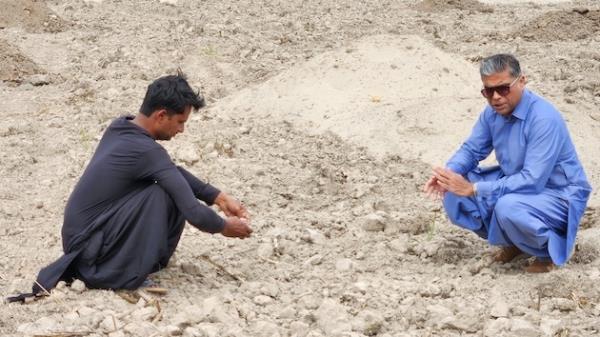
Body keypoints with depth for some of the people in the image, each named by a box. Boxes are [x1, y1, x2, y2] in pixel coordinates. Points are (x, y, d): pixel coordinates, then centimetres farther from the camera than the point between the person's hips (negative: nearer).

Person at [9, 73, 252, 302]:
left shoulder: (120, 128, 5)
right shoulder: (147, 151, -21)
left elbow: (173, 171, 18)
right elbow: (195, 214, -21)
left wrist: (219, 197, 12)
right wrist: (224, 227, -1)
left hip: (77, 239, 9)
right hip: (90, 253, -9)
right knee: (166, 195, -19)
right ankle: (126, 274, -7)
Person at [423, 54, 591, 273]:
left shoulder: (544, 119, -30)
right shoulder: (493, 111, -6)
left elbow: (532, 181, -34)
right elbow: (472, 150, 5)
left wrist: (475, 189, -35)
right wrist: (448, 173, -19)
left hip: (557, 195, -8)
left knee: (508, 207, -37)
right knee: (454, 191, -9)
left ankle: (549, 250, -6)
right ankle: (514, 242, 10)